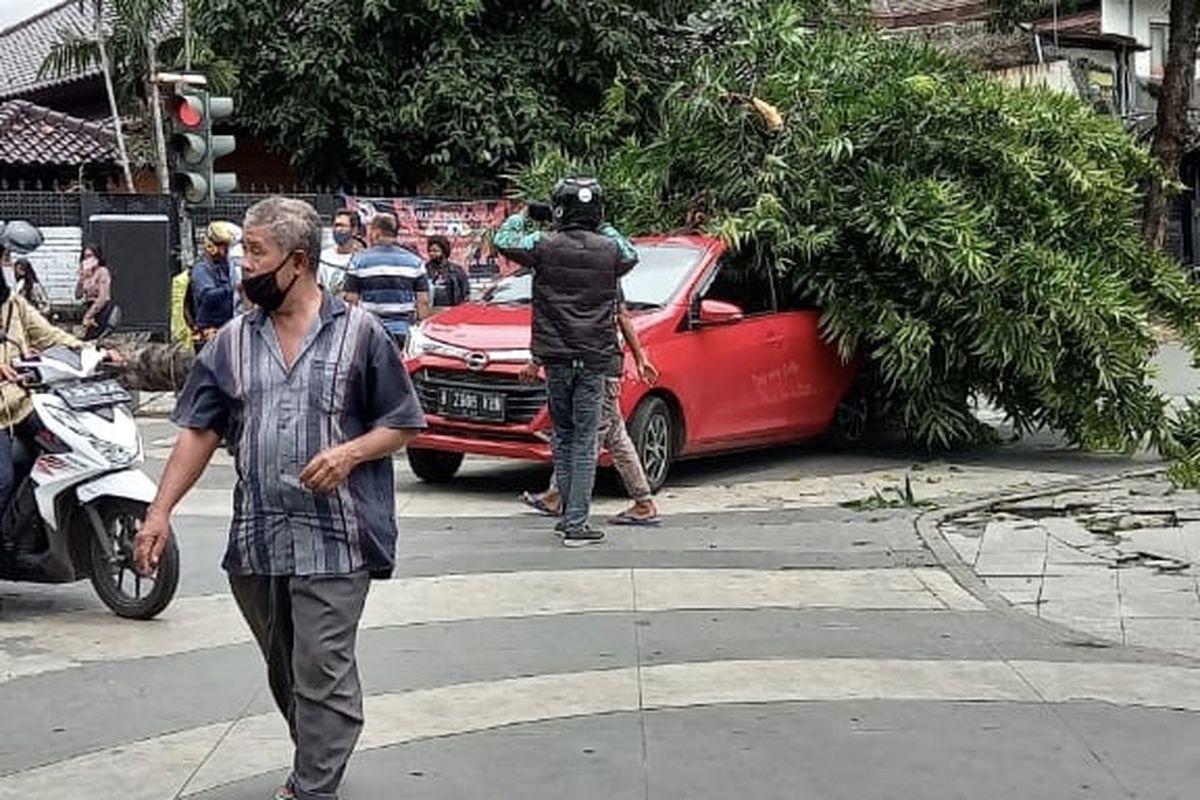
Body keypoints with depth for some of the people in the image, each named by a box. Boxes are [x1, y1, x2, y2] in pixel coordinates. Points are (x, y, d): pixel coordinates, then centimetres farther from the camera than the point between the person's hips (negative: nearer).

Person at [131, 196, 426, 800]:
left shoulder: (359, 333, -2)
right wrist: (160, 510, 0)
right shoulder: (233, 341, 9)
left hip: (334, 540, -5)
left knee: (322, 674, -7)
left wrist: (350, 452, -16)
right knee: (284, 675, 17)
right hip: (256, 541, 5)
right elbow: (198, 432, 9)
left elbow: (402, 425, 2)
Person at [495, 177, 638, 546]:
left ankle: (570, 513, 18)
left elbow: (503, 240, 12)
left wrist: (521, 216, 28)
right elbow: (632, 256, 23)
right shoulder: (610, 250, -1)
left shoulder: (544, 244, -5)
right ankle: (576, 524, -2)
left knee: (563, 437, 14)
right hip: (594, 361, -1)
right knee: (585, 442, 1)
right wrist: (602, 228, 28)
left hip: (555, 357, 1)